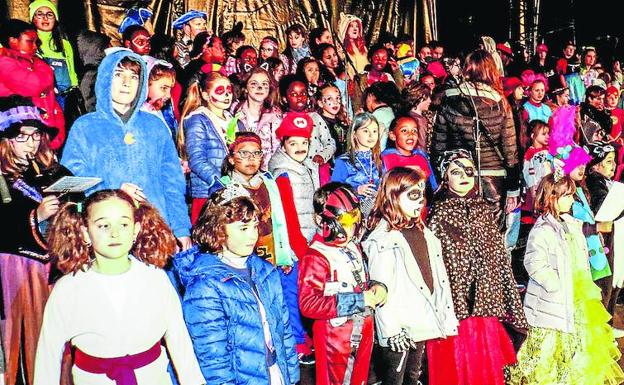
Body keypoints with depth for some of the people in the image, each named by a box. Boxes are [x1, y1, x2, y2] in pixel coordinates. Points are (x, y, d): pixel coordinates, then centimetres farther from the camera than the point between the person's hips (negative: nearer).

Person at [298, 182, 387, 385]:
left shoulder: (353, 248, 7)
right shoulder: (316, 258, -19)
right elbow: (308, 304, -28)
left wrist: (376, 287, -2)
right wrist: (357, 300, -26)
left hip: (363, 333, 8)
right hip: (335, 337, -8)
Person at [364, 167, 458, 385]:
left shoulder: (421, 231, 9)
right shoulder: (383, 239, -17)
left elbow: (437, 276, 13)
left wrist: (446, 316, 14)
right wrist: (391, 329, -21)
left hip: (423, 322, 8)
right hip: (400, 328, -8)